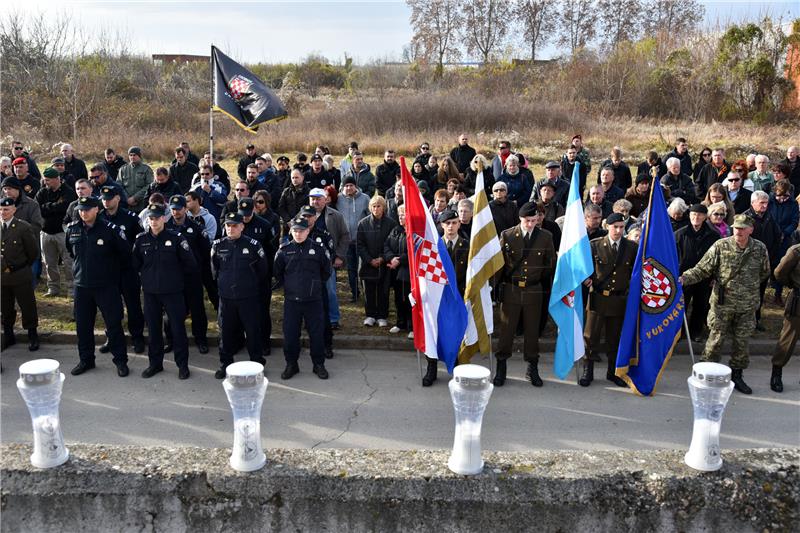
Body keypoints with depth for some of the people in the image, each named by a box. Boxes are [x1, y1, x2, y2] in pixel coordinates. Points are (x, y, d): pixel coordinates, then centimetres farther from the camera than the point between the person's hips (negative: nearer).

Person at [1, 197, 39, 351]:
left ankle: (33, 336, 18)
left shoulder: (23, 227, -9)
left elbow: (34, 252, -2)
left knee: (27, 306, 5)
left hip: (21, 276, -4)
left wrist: (23, 267, 6)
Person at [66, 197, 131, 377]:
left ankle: (120, 360, 13)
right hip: (81, 285, 4)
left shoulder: (110, 229, -13)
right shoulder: (72, 229, 1)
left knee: (114, 323, 1)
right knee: (83, 325, 11)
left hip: (107, 285, -4)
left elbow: (125, 253, -2)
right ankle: (86, 360, 26)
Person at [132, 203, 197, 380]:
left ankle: (182, 364, 12)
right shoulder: (141, 239, 2)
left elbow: (190, 264, -2)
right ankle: (155, 363, 24)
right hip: (150, 292, 3)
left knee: (178, 327, 1)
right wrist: (146, 276, 12)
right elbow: (135, 264, 16)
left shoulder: (176, 238, -8)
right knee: (153, 328, 10)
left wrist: (177, 276, 6)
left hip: (172, 291, -3)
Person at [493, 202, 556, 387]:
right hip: (510, 289, -1)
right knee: (506, 329, 5)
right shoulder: (507, 235, -5)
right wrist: (500, 283, 0)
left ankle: (532, 368, 22)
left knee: (532, 330, 10)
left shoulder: (545, 237, -1)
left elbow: (551, 263, 9)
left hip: (533, 291, 1)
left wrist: (539, 279, 7)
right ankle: (501, 367, 17)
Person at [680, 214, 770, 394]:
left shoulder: (760, 249, -4)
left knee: (742, 342, 11)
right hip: (722, 304, -2)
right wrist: (684, 278, -26)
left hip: (747, 307, 3)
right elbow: (702, 269, -11)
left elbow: (764, 273, 13)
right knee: (716, 339, 3)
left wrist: (750, 286, 9)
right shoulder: (720, 246, -11)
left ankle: (736, 376, 28)